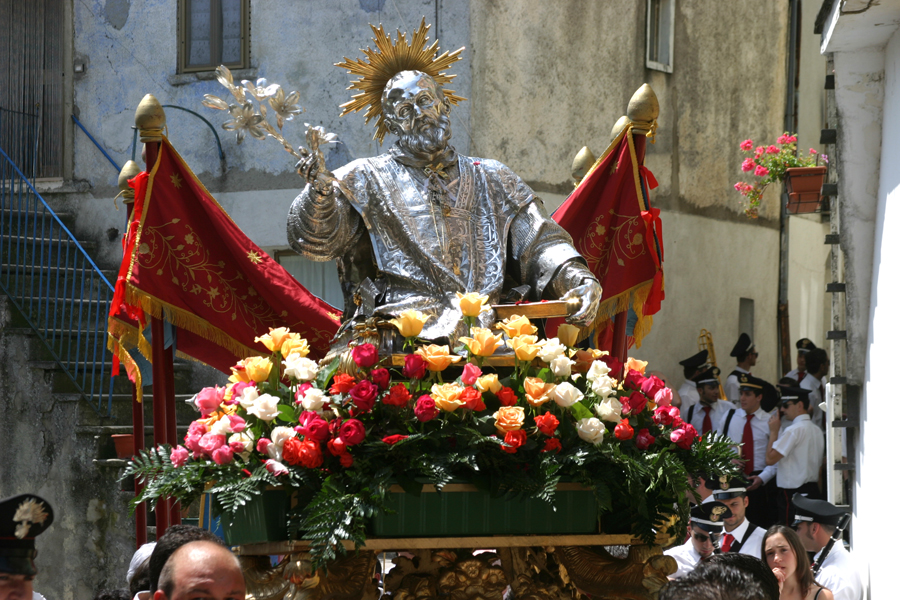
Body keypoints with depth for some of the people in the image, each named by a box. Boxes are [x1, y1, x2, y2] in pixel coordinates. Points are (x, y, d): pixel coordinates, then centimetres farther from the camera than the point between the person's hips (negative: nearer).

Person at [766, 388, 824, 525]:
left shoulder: (794, 430, -14)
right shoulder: (816, 430, 13)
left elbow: (770, 459, -16)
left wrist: (773, 431, -6)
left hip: (792, 492, -9)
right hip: (813, 489, 9)